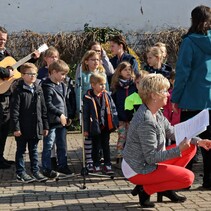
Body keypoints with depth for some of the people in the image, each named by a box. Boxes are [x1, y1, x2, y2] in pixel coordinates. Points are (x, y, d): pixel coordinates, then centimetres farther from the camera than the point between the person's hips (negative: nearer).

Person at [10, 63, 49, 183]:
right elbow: (14, 110, -12)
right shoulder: (19, 90, -9)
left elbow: (43, 109, 12)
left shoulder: (38, 89, 8)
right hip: (23, 127, -5)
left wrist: (45, 126, 10)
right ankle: (21, 173, 14)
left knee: (34, 150, 14)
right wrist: (15, 127, -16)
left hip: (36, 127, 5)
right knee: (21, 150, 7)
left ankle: (36, 171, 22)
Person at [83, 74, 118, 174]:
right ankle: (96, 165, 22)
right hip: (95, 127, -3)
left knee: (106, 146, 11)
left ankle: (107, 165, 18)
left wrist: (115, 123, 2)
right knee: (96, 147, 10)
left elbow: (113, 109, 7)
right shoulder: (88, 98, -10)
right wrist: (86, 129, -6)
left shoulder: (107, 95, 1)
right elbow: (86, 114, -6)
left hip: (106, 126, 3)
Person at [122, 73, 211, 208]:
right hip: (138, 171, -10)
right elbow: (151, 157, -27)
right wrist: (179, 150, -28)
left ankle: (165, 187, 13)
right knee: (188, 177, -13)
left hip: (146, 163, 10)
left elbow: (172, 132, 9)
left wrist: (197, 141, -1)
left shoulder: (157, 113, 1)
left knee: (191, 147, 11)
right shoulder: (146, 122, -29)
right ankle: (145, 189, -3)